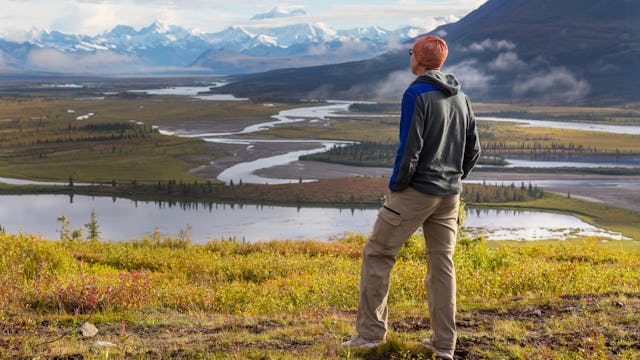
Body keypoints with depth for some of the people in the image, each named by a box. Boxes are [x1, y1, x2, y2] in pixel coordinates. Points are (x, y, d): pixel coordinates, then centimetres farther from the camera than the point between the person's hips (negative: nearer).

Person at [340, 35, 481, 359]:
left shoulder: (416, 94, -13)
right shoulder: (460, 98, 10)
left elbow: (410, 149, -19)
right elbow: (473, 149, 13)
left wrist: (396, 185, -7)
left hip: (415, 192, -7)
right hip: (449, 196, 7)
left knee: (377, 254, 4)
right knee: (442, 264, 10)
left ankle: (370, 332, 5)